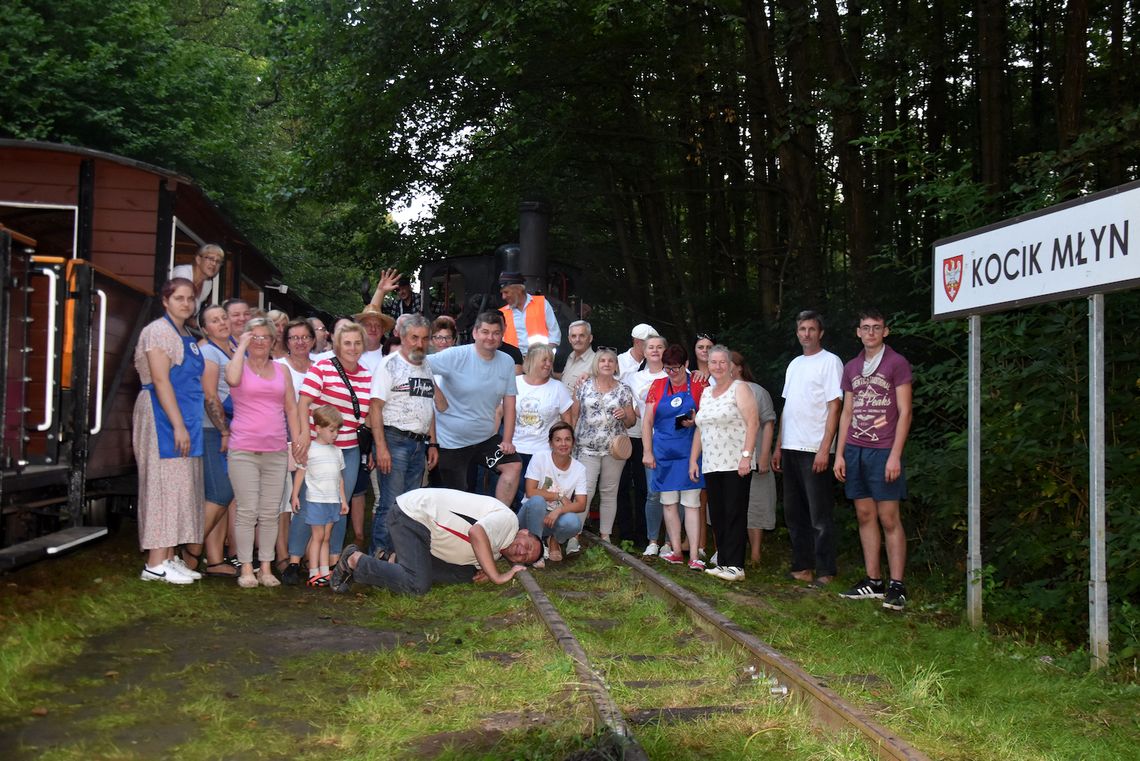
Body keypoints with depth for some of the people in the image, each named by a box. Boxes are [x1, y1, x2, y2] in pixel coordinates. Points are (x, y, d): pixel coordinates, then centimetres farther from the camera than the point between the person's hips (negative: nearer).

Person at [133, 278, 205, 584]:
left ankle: (169, 558, 13)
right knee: (165, 486, -9)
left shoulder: (187, 337, 18)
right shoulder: (159, 331, -9)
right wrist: (179, 425, -22)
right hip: (163, 418, -9)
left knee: (179, 488, 9)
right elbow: (161, 381, -17)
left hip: (184, 419, 9)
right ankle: (155, 564, -7)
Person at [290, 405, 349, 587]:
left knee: (326, 537, 8)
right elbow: (300, 473, -2)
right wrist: (294, 496, -5)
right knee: (317, 536, -4)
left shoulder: (337, 451, 13)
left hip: (333, 500, 5)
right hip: (315, 499, -5)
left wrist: (343, 499, 16)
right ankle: (314, 573, -1)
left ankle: (325, 572, 9)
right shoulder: (309, 450, -5)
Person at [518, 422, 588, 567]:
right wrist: (560, 497, -14)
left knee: (573, 522, -33)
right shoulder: (540, 458, -10)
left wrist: (559, 510, -27)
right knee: (537, 501, -37)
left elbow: (581, 505, -9)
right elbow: (530, 492, -17)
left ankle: (555, 542, 4)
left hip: (557, 517, 2)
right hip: (533, 516, -2)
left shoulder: (579, 468, -3)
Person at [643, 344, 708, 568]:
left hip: (689, 452, -3)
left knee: (691, 502, -7)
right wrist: (647, 451, 2)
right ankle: (676, 551, 14)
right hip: (663, 454, 3)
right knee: (668, 502, 6)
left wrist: (695, 421, -15)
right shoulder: (658, 386, 7)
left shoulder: (698, 386, 0)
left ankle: (694, 556, -7)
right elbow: (647, 421, 8)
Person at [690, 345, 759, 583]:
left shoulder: (739, 389, -3)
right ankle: (722, 562, 11)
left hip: (735, 465, -7)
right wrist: (693, 459, 16)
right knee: (717, 516, 6)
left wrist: (746, 456, -18)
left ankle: (735, 565, -5)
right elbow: (699, 429, 22)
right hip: (711, 465, 7)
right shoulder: (706, 393, 18)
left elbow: (753, 423, -11)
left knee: (734, 514, -6)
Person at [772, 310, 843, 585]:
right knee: (794, 513, 11)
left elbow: (834, 408, -10)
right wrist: (778, 447, 14)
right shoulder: (794, 364, 18)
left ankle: (826, 572, 1)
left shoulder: (830, 361, -4)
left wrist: (825, 449, -17)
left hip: (814, 449, -8)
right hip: (790, 449, 8)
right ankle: (802, 567, 18)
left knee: (819, 515, -4)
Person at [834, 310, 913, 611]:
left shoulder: (896, 364, -2)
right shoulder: (851, 368, 15)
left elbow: (904, 412, -6)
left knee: (888, 518, -6)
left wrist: (895, 455, -13)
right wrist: (840, 454, 9)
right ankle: (873, 581, 13)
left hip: (883, 451, -6)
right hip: (855, 450, 6)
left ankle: (896, 586, -2)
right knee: (865, 515, 7)